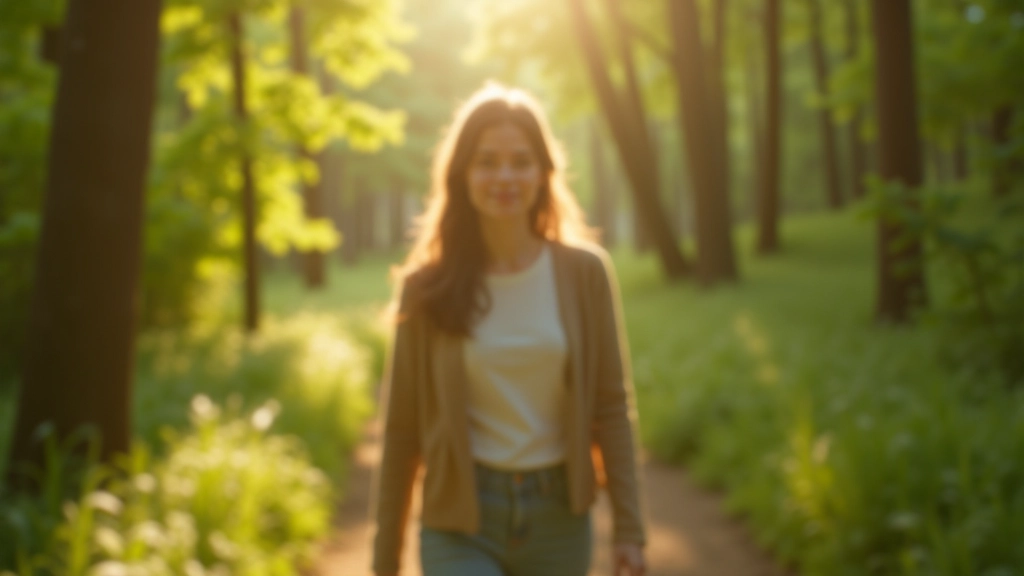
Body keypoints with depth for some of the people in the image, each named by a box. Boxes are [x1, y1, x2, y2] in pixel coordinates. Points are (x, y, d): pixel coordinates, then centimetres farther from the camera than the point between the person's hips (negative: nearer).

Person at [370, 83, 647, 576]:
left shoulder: (584, 273, -2)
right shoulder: (427, 288, -4)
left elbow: (612, 407, 1)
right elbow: (401, 428, 0)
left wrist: (628, 530, -2)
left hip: (558, 517, 2)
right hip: (461, 522, -2)